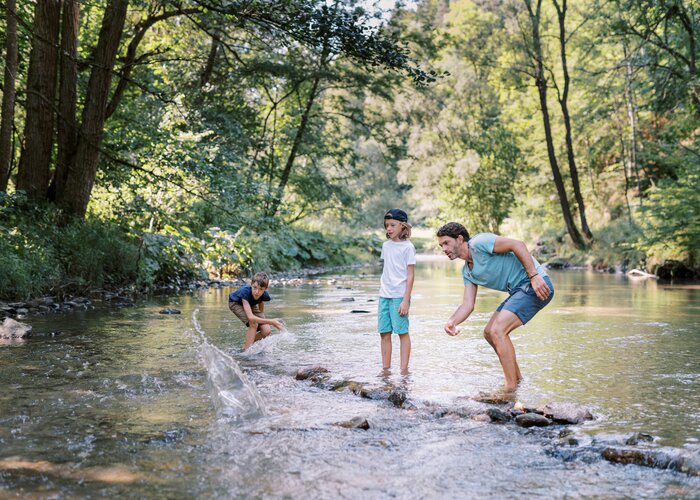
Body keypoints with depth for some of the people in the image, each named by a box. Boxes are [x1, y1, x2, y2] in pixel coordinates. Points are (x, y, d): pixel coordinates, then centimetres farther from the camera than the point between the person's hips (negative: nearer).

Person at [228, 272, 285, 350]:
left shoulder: (264, 295, -29)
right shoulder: (246, 292, -43)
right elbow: (251, 317, -50)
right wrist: (272, 322, -52)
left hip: (251, 305, 5)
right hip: (236, 303, -5)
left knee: (266, 331, -11)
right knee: (253, 324, -31)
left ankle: (247, 345, 14)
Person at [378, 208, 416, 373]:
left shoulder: (407, 247, -6)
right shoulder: (386, 245, 12)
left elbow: (410, 275, -8)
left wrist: (405, 300, -13)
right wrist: (381, 292, 13)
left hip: (400, 296, -6)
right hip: (384, 296, 6)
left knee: (402, 332, -1)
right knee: (384, 333, 7)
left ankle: (404, 369, 5)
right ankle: (385, 368, 15)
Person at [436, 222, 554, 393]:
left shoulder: (478, 243, -12)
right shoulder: (467, 271, 16)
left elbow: (517, 244, -18)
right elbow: (468, 304, 9)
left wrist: (534, 276, -23)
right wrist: (452, 321, -11)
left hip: (536, 285, -10)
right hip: (520, 290, 10)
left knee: (498, 331, -19)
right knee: (489, 333, 15)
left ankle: (511, 390, -14)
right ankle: (517, 378, 28)